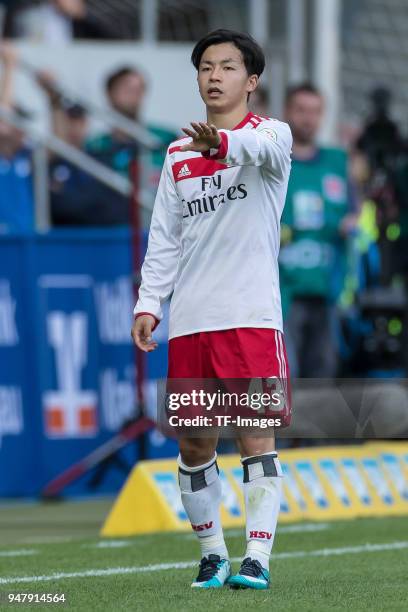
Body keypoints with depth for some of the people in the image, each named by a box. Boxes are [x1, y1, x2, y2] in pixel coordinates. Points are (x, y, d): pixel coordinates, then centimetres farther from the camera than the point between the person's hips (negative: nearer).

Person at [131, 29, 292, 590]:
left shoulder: (271, 133, 0)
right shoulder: (178, 154, 16)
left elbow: (265, 148, -26)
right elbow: (164, 237, 16)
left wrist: (224, 143, -48)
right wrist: (149, 303, 4)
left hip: (251, 316, -5)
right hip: (189, 322, 5)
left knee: (256, 437, -9)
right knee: (194, 445, 6)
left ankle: (257, 558, -10)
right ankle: (212, 554, 19)